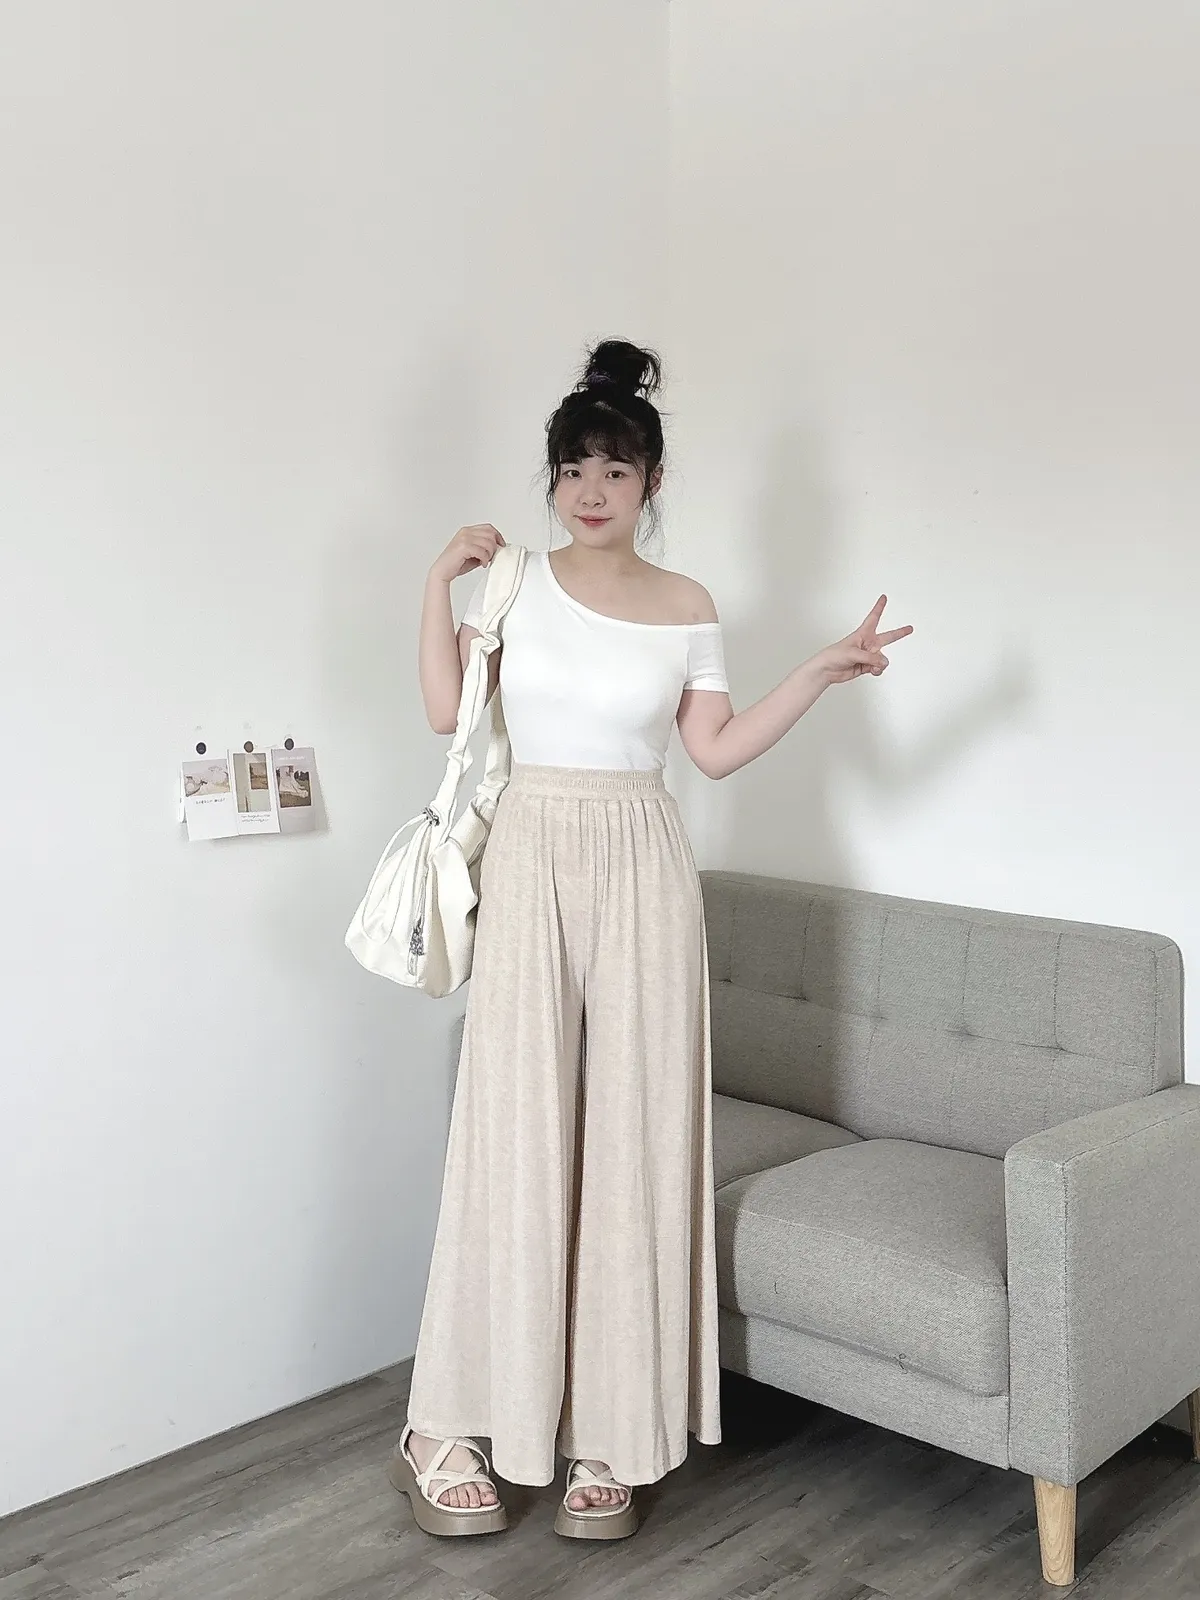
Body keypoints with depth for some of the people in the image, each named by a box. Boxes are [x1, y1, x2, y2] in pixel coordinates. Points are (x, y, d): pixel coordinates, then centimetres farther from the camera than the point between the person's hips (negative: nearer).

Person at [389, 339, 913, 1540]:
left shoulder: (687, 609, 7)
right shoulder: (513, 581, 6)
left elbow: (716, 751, 4)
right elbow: (446, 710, -1)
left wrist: (821, 671, -1)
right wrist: (440, 579, -4)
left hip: (640, 872, 1)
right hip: (530, 863, 0)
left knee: (634, 1137, 1)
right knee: (513, 1133, -2)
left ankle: (609, 1436, 14)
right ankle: (445, 1430, 12)